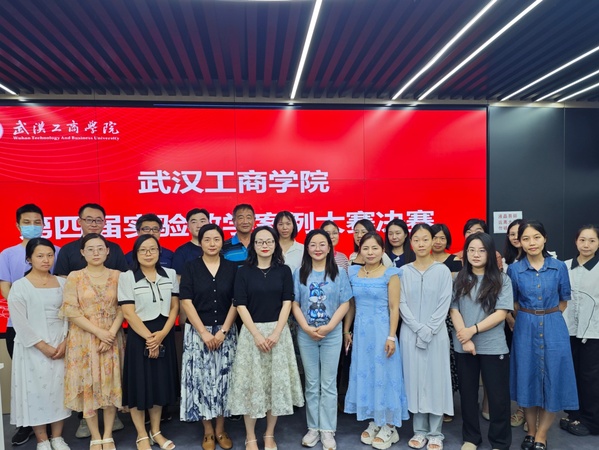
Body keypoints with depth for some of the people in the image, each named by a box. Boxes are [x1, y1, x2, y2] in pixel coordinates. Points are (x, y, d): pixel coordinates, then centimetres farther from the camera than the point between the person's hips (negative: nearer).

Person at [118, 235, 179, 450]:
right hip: (139, 336, -3)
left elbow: (175, 306, 2)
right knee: (139, 385, 5)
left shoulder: (170, 274, 3)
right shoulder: (127, 277, -7)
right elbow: (128, 312, -11)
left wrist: (162, 334, -11)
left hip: (165, 336, 3)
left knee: (161, 383, 12)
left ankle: (156, 431, 30)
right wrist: (149, 337, -14)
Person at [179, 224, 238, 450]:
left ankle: (220, 429, 21)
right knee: (200, 378, 2)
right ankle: (208, 431, 18)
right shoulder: (190, 268, -1)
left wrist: (223, 331, -8)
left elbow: (236, 302, 0)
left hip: (226, 332, 1)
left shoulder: (232, 268, 3)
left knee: (223, 379, 6)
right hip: (197, 332, -1)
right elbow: (186, 302, -7)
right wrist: (204, 332, -12)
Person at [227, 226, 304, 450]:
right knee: (251, 382, 3)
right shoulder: (244, 272, 0)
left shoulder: (284, 271, 3)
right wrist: (257, 334, -13)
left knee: (277, 381, 7)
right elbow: (241, 306, -5)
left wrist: (276, 333, -13)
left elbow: (287, 303, -2)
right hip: (251, 332, -1)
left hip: (278, 331, 1)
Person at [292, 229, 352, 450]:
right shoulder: (299, 273, 3)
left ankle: (327, 430, 16)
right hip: (306, 335, 1)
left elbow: (344, 304, -4)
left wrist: (329, 326, -15)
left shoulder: (339, 273, 0)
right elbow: (295, 304, -1)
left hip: (332, 335, -1)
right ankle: (313, 428, 23)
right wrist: (307, 328, -13)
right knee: (311, 384, 11)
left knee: (328, 384, 5)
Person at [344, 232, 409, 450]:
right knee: (364, 374, 11)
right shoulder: (353, 272, 5)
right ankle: (373, 422, 27)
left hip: (381, 330, -4)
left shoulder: (390, 274, -7)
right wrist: (346, 331, 8)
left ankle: (389, 427, 19)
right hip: (360, 331, 5)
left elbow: (394, 308, -8)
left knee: (384, 374, 3)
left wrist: (391, 336, -13)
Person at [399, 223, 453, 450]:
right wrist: (418, 329, -12)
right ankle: (419, 431, 21)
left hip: (436, 334, -1)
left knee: (435, 380, 3)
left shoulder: (442, 270, -1)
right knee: (414, 379, 6)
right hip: (410, 334, 1)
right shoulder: (404, 271, 2)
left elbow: (444, 305, -5)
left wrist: (428, 330, -13)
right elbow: (402, 304, -2)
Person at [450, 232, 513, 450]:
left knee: (498, 395, 6)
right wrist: (465, 338, -12)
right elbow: (454, 310, 0)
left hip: (493, 347, -2)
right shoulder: (459, 279, 4)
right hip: (463, 346, 2)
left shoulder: (502, 279, -2)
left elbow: (501, 313, -9)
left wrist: (473, 330, -15)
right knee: (468, 393, 13)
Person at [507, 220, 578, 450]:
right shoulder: (514, 269, -3)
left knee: (552, 380, 4)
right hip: (525, 330, 0)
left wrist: (548, 318, 9)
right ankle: (531, 431, 27)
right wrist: (528, 319, 6)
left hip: (553, 329, 0)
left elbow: (564, 300, 10)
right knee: (527, 379, 8)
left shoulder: (559, 267, -2)